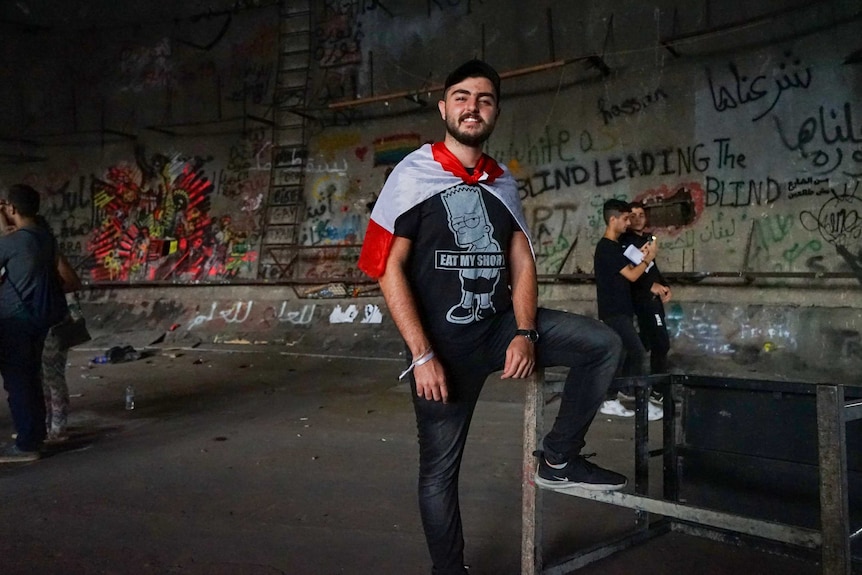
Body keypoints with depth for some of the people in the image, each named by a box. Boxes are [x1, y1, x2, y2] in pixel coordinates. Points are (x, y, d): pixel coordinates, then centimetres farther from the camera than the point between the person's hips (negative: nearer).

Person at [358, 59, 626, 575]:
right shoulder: (413, 175, -8)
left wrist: (525, 333, -9)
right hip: (443, 343, -4)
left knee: (604, 343, -8)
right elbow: (388, 267, -13)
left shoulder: (504, 184, 7)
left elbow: (522, 263, 8)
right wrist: (422, 355, -18)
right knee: (440, 465, 6)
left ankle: (559, 458, 5)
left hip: (501, 324, 5)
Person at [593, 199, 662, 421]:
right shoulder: (607, 248, -16)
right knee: (637, 352, -9)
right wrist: (649, 257, -6)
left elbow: (628, 270, 21)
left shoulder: (614, 246, 15)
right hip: (614, 311, -10)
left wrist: (640, 255, 8)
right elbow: (631, 275, -17)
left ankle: (610, 401, 14)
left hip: (619, 310, 10)